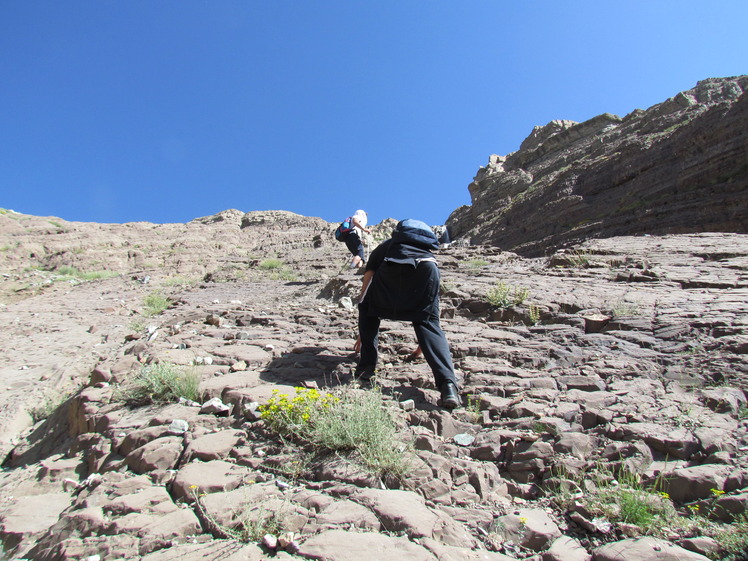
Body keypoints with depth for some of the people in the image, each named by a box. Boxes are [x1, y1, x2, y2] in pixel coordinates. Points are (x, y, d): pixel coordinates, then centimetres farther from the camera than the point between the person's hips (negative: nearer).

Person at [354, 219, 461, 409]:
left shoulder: (381, 249, 41)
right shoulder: (423, 249, 46)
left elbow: (365, 296, 36)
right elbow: (426, 308, 48)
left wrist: (363, 333, 46)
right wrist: (422, 344, 59)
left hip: (393, 266, -2)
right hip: (427, 266, 2)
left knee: (368, 310, 24)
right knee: (429, 324, 10)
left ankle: (366, 367, 18)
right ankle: (448, 384, -9)